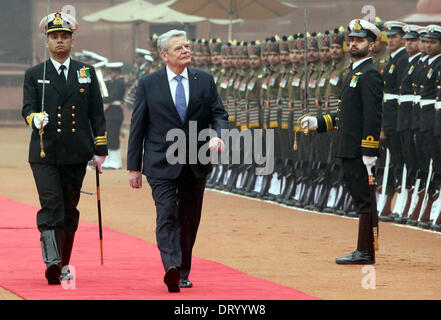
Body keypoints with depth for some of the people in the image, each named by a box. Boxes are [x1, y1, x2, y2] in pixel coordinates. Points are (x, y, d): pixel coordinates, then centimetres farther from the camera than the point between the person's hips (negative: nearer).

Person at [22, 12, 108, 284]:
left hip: (76, 154, 2)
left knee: (70, 210, 7)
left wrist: (101, 149, 5)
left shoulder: (86, 73, 11)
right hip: (45, 153, -2)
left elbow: (97, 114, 11)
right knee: (51, 207, -14)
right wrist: (35, 118, -24)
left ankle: (64, 264, 17)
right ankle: (52, 263, -24)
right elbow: (27, 108, 0)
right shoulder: (34, 75, 9)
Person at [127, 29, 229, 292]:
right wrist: (134, 167, 2)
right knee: (167, 215, -18)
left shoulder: (205, 81, 8)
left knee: (190, 220, 8)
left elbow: (219, 114, 7)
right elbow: (138, 127, 4)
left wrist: (219, 135, -17)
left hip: (196, 163, 3)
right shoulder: (148, 84, 1)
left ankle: (183, 273, 19)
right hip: (162, 163, -3)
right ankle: (171, 268, -32)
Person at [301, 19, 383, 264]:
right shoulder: (355, 73, 20)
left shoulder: (370, 74, -11)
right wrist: (318, 122, 16)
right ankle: (364, 251, 15)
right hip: (350, 152, 10)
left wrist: (369, 152, -22)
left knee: (365, 201, -7)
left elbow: (373, 116, -18)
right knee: (362, 200, 11)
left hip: (360, 152, -10)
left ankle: (366, 253, -5)